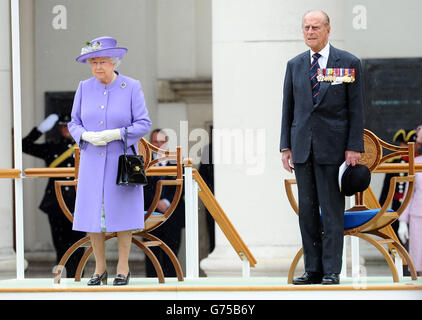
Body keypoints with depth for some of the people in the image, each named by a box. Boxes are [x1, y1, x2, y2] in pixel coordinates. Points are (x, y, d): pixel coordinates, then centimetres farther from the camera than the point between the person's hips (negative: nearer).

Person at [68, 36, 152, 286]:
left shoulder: (132, 87, -5)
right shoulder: (85, 88, 3)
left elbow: (144, 124, -6)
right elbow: (74, 123, 8)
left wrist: (116, 134, -19)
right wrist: (87, 136, -14)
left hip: (121, 161, -2)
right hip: (92, 163, 3)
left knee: (123, 215, 2)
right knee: (93, 216, 2)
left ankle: (123, 267, 13)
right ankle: (100, 269, 13)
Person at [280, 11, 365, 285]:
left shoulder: (349, 63, 1)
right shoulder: (295, 65, 11)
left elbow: (356, 108, -1)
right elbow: (288, 107, 12)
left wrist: (354, 147, -8)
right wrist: (286, 146, 5)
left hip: (333, 147, -4)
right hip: (302, 147, 4)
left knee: (332, 211, -3)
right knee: (307, 211, 6)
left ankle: (332, 271, 1)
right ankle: (313, 269, 11)